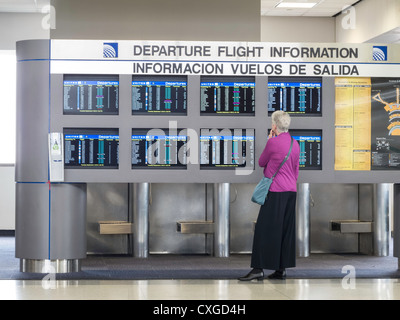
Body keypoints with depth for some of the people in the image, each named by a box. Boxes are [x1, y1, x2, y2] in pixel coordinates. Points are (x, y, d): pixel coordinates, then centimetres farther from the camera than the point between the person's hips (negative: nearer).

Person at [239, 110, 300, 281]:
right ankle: (282, 269, 11)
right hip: (291, 190, 8)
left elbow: (261, 162, 2)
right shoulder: (295, 144, 10)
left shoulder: (273, 142, -12)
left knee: (265, 228, -6)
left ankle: (259, 269, -9)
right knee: (286, 229, 9)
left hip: (275, 192, -7)